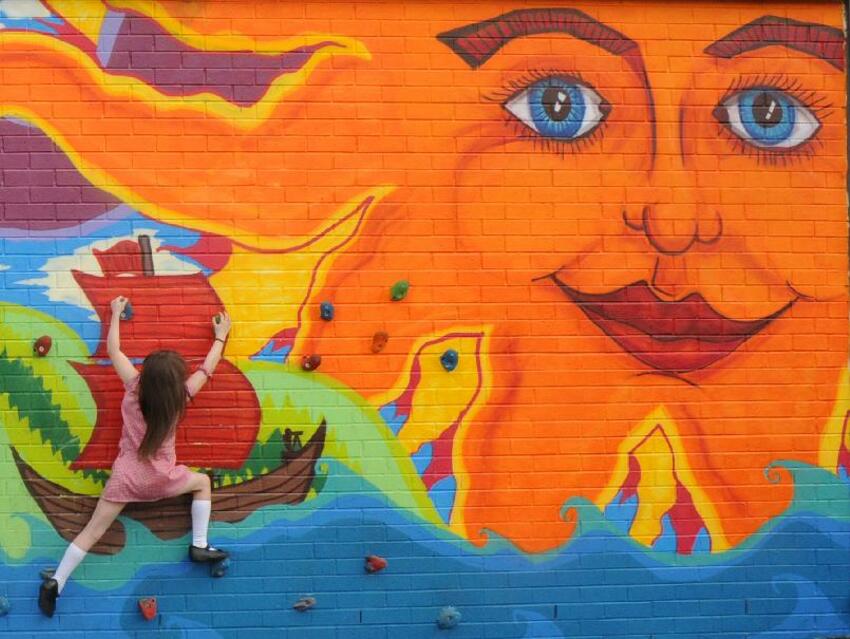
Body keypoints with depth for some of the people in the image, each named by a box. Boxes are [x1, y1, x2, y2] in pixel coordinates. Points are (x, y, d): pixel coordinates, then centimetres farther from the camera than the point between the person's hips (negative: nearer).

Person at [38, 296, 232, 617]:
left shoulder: (134, 387, -8)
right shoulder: (179, 397, -10)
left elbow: (113, 350, 2)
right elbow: (207, 367, 3)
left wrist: (116, 313, 14)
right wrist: (220, 336, 17)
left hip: (125, 474, 2)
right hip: (159, 478, -2)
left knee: (92, 531, 2)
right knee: (202, 482, 23)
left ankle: (55, 582, -4)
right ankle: (199, 546, 16)